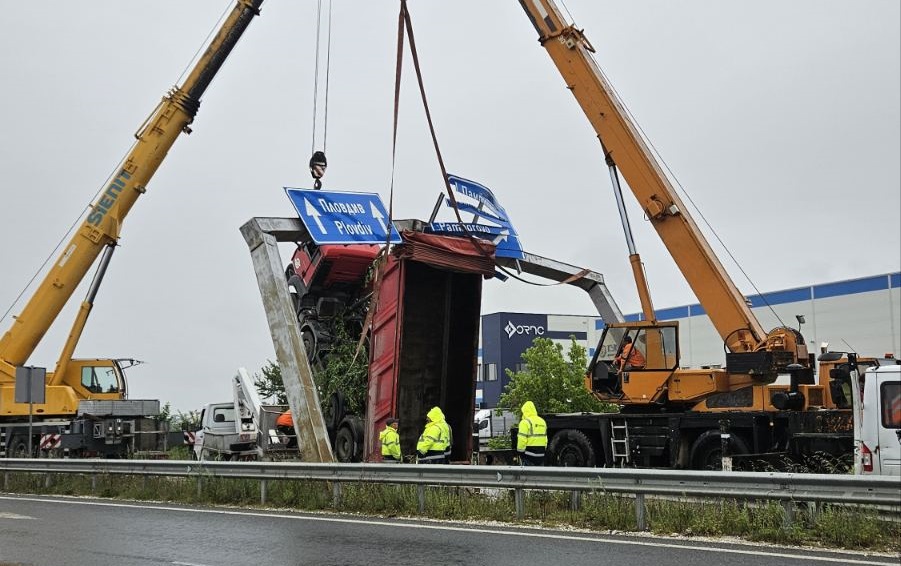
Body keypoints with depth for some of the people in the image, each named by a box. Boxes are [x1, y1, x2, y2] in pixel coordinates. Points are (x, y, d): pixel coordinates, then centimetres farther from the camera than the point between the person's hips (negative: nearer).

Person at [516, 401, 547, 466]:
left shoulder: (525, 422, -10)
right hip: (541, 453, 7)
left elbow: (522, 439, -15)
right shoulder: (542, 421, 16)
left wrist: (520, 452, -8)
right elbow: (545, 438, 21)